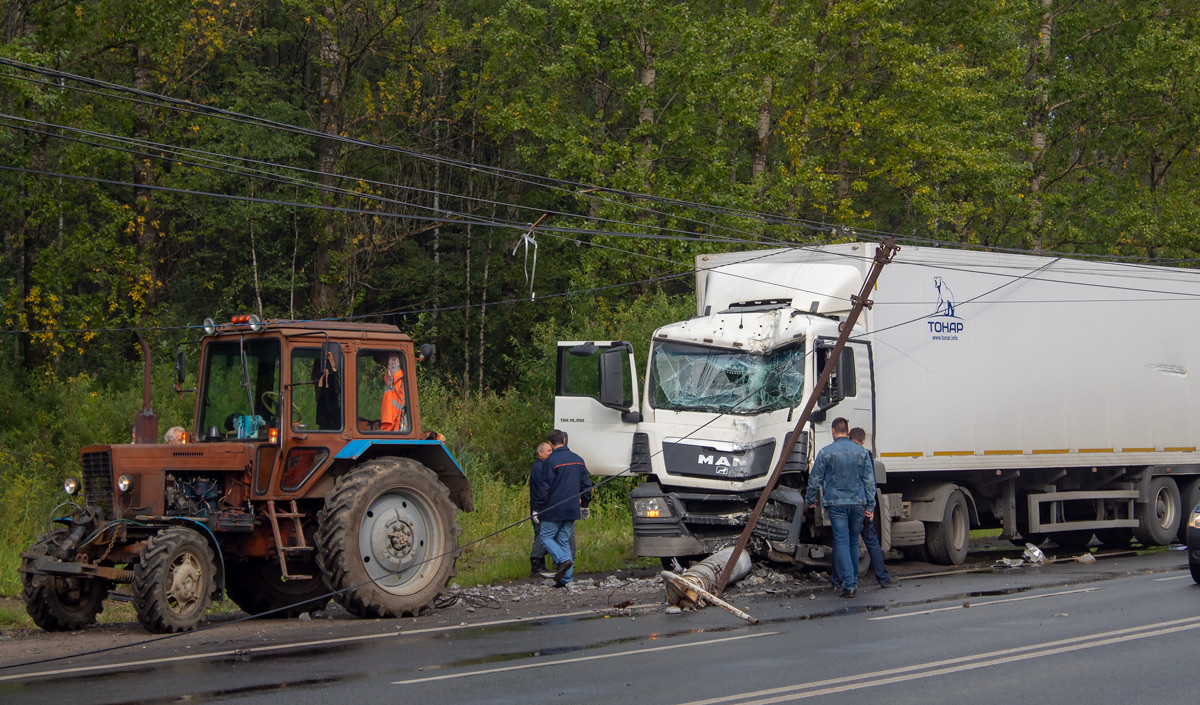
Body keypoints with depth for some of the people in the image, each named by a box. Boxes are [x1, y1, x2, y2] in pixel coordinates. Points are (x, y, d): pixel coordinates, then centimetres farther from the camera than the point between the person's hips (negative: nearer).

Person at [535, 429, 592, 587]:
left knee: (545, 536, 6)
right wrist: (584, 505, 25)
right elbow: (587, 485, 15)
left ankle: (563, 560, -16)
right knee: (564, 540, 11)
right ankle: (567, 578, 4)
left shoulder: (552, 461, -11)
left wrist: (537, 511, -6)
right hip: (572, 509, 6)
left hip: (555, 509, -6)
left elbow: (543, 487, -11)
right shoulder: (578, 460, 9)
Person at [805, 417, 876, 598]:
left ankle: (849, 584, -12)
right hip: (858, 502, 3)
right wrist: (870, 504, 9)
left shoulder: (826, 452, -5)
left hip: (836, 503, -3)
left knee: (841, 542, -4)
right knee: (854, 542, 15)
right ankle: (853, 580, 21)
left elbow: (815, 479, 0)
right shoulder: (861, 451, 4)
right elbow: (869, 480, 4)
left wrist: (810, 500, 15)